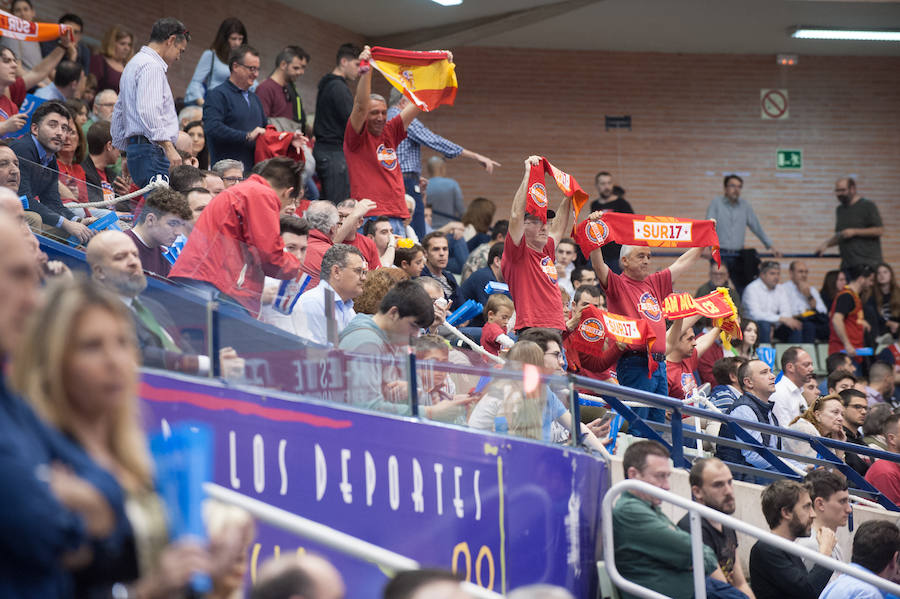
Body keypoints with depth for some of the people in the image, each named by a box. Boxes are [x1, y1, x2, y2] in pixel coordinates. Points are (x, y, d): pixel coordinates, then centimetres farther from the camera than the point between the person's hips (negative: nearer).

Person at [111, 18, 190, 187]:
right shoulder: (152, 66, -8)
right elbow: (148, 111, -21)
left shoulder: (134, 64, 26)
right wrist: (168, 147, -23)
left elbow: (119, 114, 29)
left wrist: (124, 149, 32)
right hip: (152, 151, -10)